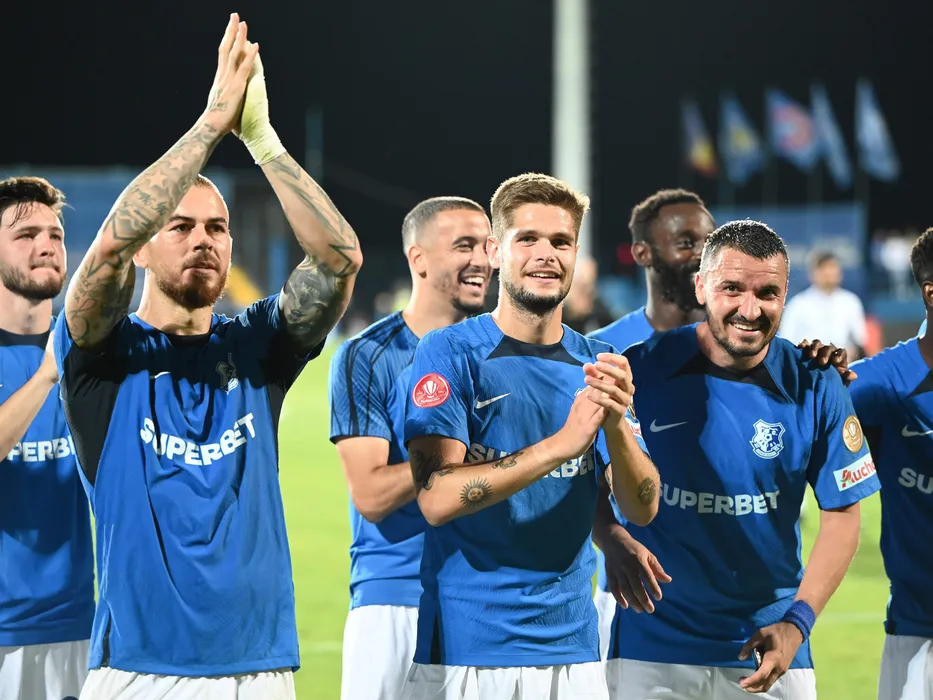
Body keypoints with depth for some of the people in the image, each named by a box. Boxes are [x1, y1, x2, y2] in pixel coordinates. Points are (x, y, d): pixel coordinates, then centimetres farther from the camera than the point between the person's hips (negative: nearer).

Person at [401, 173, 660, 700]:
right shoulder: (450, 354, -5)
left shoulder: (599, 367, 8)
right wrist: (562, 443, -24)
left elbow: (643, 509, -1)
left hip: (572, 649, 4)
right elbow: (436, 498, -17)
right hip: (465, 650, -4)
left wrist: (616, 425, -20)